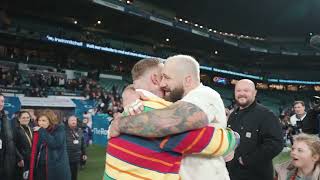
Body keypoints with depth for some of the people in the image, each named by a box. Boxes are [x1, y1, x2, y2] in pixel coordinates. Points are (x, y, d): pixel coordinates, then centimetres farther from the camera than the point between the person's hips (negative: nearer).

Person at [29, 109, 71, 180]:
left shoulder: (59, 129, -6)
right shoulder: (38, 132, 9)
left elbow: (56, 143, -24)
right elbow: (34, 152, 13)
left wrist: (42, 131, -16)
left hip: (57, 168, -5)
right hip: (40, 168, 5)